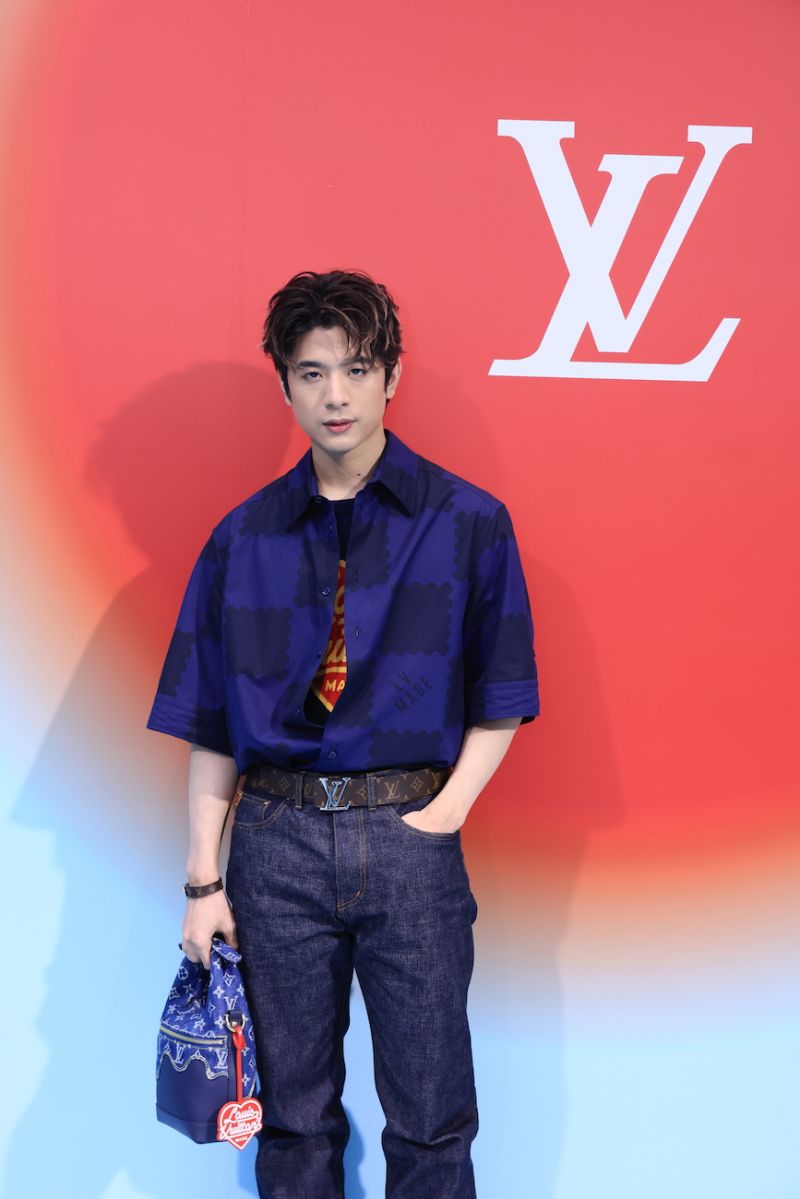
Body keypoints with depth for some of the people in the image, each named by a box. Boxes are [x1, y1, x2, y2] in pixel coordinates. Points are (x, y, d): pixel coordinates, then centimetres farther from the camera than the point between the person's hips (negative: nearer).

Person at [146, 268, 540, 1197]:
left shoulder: (469, 522, 0)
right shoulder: (243, 537, 5)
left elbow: (499, 701, 4)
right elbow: (211, 722, 6)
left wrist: (446, 812, -8)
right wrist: (204, 877, 2)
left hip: (409, 839, -1)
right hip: (277, 840, 2)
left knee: (429, 1120, 8)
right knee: (292, 1110, 14)